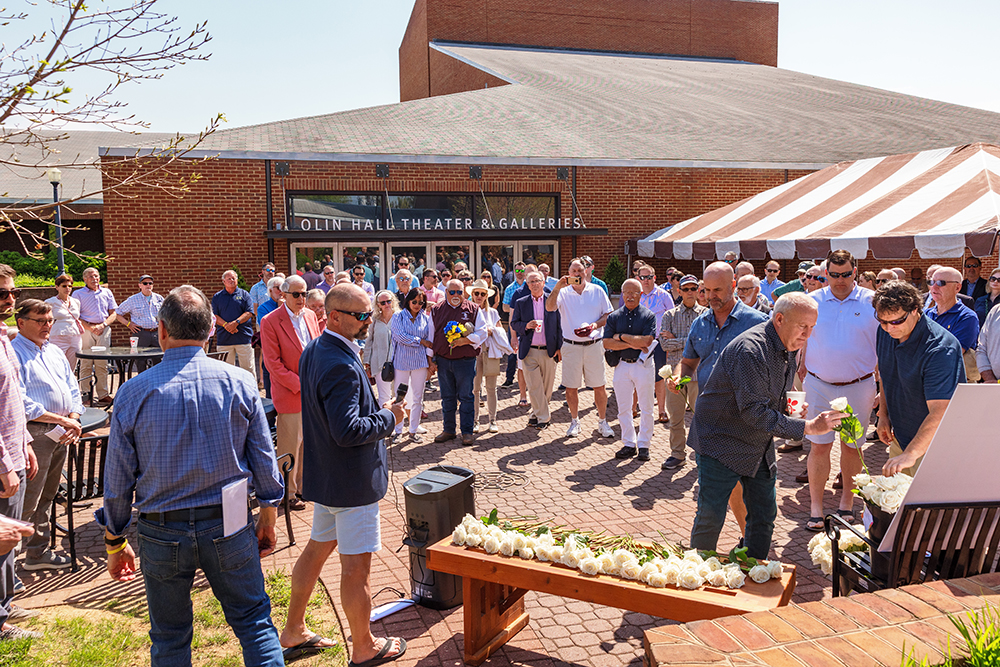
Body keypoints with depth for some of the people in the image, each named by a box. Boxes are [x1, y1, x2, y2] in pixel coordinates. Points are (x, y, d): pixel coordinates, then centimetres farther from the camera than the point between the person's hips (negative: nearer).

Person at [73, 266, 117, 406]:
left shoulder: (107, 292, 14)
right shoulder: (78, 294, 5)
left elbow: (113, 313, 12)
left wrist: (102, 325, -5)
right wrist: (90, 327, -11)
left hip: (104, 330, 2)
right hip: (86, 330, -2)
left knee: (102, 364, 4)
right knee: (86, 364, -2)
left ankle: (103, 394, 8)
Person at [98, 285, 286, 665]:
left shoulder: (133, 393, -8)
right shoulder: (239, 383, -8)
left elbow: (118, 478, -1)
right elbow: (264, 459, -2)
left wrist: (115, 542, 12)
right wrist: (268, 516, 12)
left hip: (161, 534, 1)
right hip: (228, 527, 0)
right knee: (254, 621, 12)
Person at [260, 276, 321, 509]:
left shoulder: (310, 315, 9)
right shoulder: (270, 321, -10)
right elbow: (272, 362, -13)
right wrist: (298, 384, -15)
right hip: (289, 394, -6)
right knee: (290, 446, 2)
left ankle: (302, 485, 28)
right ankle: (288, 493, 16)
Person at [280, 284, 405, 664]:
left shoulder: (313, 352, 6)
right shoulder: (342, 366, -26)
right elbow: (348, 431, -29)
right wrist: (388, 418, -16)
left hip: (324, 473, 10)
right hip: (352, 481, -10)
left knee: (318, 547, 22)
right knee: (357, 563, 4)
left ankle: (294, 632, 36)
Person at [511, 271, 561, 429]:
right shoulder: (521, 303, 6)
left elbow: (558, 325, 4)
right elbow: (513, 324, 8)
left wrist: (559, 347, -1)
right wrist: (526, 326, -12)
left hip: (549, 351, 0)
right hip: (529, 351, 0)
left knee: (547, 386, 7)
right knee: (534, 387, -2)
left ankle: (537, 414, 26)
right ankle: (544, 417, 10)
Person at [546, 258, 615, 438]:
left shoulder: (597, 291, 7)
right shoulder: (563, 293, 5)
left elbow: (609, 315, 7)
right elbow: (549, 307, -12)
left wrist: (595, 325, -11)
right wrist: (557, 287, -22)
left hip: (594, 345, 0)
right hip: (571, 346, 0)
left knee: (599, 386, 2)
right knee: (571, 387, 5)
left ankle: (603, 422, 17)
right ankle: (574, 421, 21)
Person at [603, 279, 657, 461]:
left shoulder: (649, 316, -2)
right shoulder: (614, 317, 6)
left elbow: (647, 341, -17)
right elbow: (607, 343, -5)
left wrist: (621, 337, -12)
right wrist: (632, 344, -13)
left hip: (643, 365, -3)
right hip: (622, 364, 3)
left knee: (646, 408, 4)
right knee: (623, 408, 8)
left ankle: (643, 445, 16)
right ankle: (629, 444, 20)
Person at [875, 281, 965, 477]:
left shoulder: (940, 349, -29)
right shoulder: (885, 332, -5)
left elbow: (940, 413, -37)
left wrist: (910, 454, -45)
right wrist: (883, 414, 9)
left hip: (929, 444, -7)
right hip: (899, 436, 7)